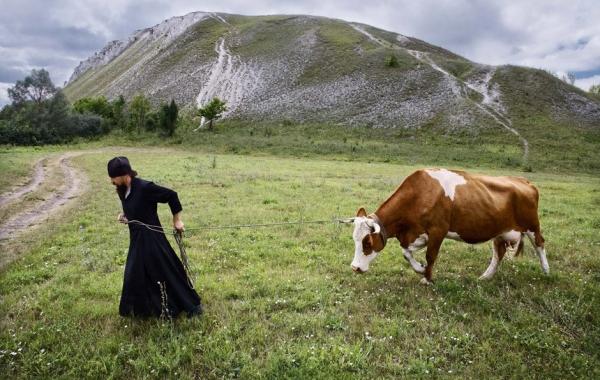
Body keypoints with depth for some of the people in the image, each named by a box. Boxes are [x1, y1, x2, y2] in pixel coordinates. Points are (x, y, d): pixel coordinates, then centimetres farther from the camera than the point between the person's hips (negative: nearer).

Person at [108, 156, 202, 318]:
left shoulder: (145, 187, -22)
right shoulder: (123, 191, 3)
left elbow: (172, 196, -15)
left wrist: (177, 220, -9)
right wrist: (124, 215, 0)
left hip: (152, 239, -8)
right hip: (136, 240, 8)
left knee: (167, 272, -1)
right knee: (134, 276, 16)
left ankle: (192, 305, 14)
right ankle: (139, 309, 38)